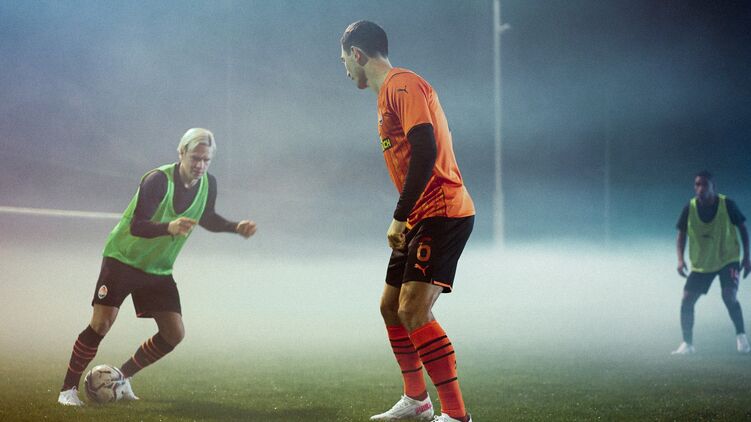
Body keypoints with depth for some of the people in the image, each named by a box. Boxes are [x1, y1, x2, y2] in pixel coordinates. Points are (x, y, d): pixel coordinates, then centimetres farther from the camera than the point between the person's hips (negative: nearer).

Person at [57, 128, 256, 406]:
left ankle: (124, 376, 16)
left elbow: (206, 218, 16)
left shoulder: (208, 184, -5)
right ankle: (68, 388, -1)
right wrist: (169, 227, -49)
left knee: (174, 333, -3)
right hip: (123, 258, -6)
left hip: (158, 269, 6)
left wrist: (237, 227, 1)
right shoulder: (158, 180, -24)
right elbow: (136, 227, -32)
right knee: (101, 323, -15)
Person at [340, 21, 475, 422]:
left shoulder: (402, 84, -12)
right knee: (391, 306, 16)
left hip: (442, 213, -11)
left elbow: (425, 152, -23)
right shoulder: (389, 93, 19)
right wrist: (403, 221, 17)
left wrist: (399, 218, -21)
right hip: (419, 220, 11)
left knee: (414, 310, -19)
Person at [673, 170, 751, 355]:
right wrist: (680, 259, -13)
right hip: (700, 264, 3)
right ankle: (687, 343, 8)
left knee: (729, 297, -22)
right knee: (686, 301, -5)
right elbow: (682, 234, 1)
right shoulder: (690, 208, -11)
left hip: (728, 259, -3)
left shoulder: (726, 204, -15)